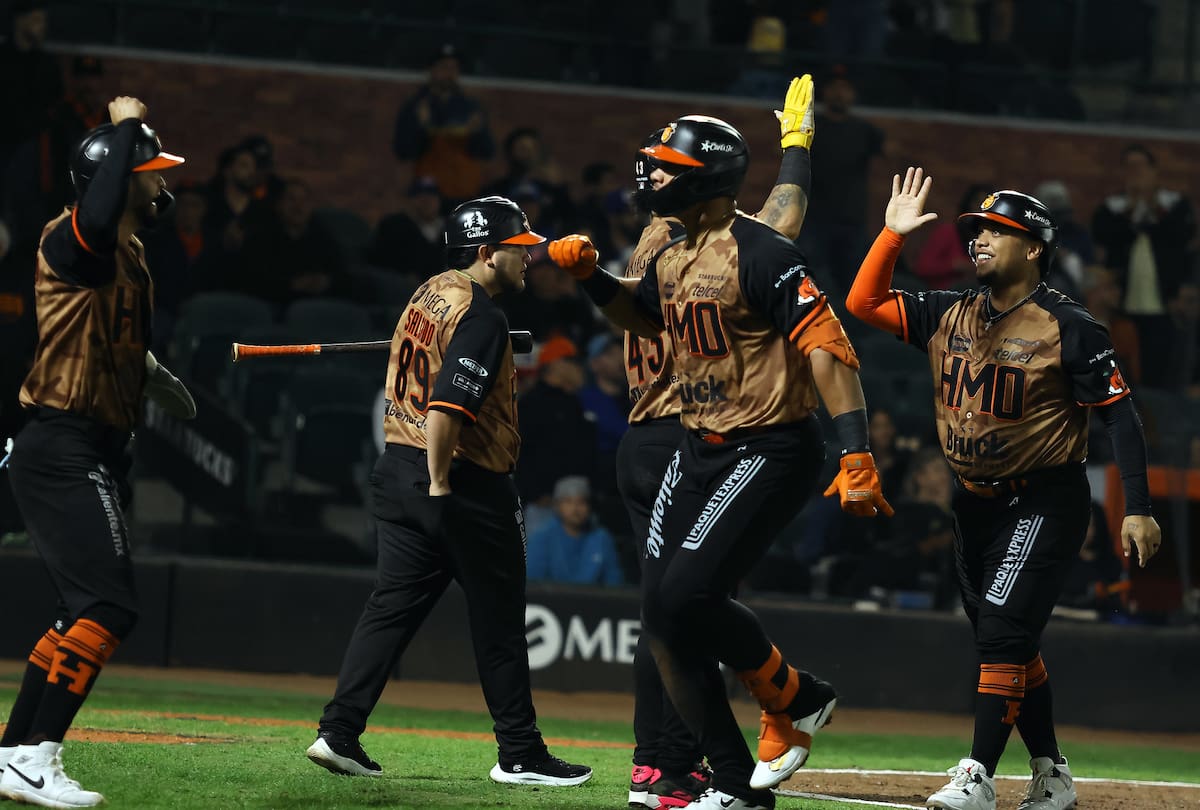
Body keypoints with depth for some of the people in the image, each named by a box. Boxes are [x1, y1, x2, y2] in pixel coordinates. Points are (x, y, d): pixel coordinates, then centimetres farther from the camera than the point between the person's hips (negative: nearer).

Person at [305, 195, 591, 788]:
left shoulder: (428, 294, 13)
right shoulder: (479, 314, -16)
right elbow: (448, 407, -25)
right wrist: (440, 489, -24)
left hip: (398, 467, 8)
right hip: (466, 482, -8)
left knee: (394, 603, 8)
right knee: (498, 621, 2)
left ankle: (339, 733, 0)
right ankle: (519, 754, 9)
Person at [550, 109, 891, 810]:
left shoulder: (759, 254, -17)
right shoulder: (674, 259, 11)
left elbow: (828, 349, -23)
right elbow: (645, 317, 33)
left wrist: (857, 454, -32)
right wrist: (590, 275, 14)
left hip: (772, 454, -9)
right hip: (698, 454, 9)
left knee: (685, 596, -19)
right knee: (665, 616, 4)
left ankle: (795, 698, 6)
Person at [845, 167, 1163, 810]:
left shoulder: (1067, 328, -12)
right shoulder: (949, 315, 6)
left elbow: (1119, 415, -12)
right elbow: (864, 302, 5)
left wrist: (1136, 510, -19)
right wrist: (893, 233, -6)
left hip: (1045, 503, -7)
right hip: (976, 504, 7)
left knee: (1003, 633, -17)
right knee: (1007, 644, 11)